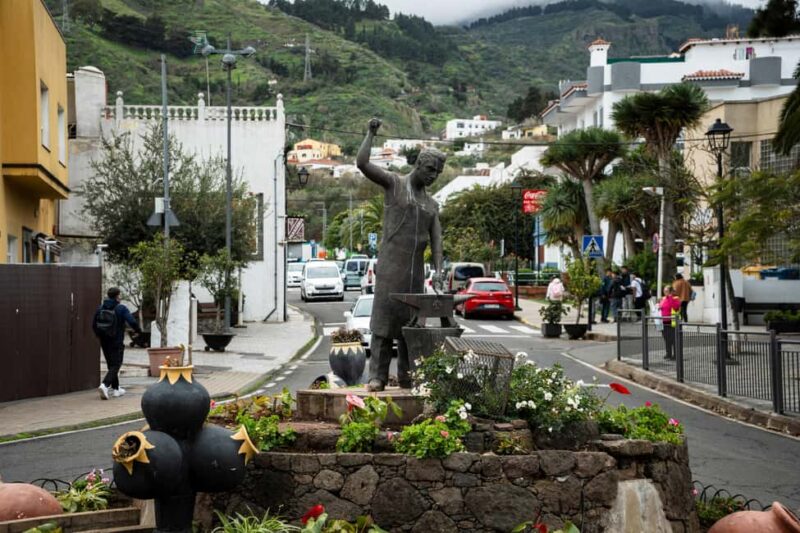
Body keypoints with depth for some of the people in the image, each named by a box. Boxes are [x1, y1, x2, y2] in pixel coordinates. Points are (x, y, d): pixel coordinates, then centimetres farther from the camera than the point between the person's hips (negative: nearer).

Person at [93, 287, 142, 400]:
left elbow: (94, 324, 7)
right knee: (115, 365, -3)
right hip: (116, 342, -6)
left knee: (111, 365, 18)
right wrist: (138, 330, 0)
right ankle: (105, 385, -24)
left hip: (104, 342, 6)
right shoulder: (121, 309, -11)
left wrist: (99, 336, 25)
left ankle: (116, 389, 23)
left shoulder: (100, 308, 4)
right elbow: (132, 322, -20)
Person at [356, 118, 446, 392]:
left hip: (416, 269, 6)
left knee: (410, 321, 5)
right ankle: (377, 377, -10)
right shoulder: (394, 183, 4)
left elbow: (436, 241, 8)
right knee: (384, 317, -10)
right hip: (390, 264, -6)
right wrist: (371, 133, -9)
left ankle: (407, 377, 9)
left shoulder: (432, 205, 19)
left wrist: (438, 272, -5)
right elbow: (362, 163, -10)